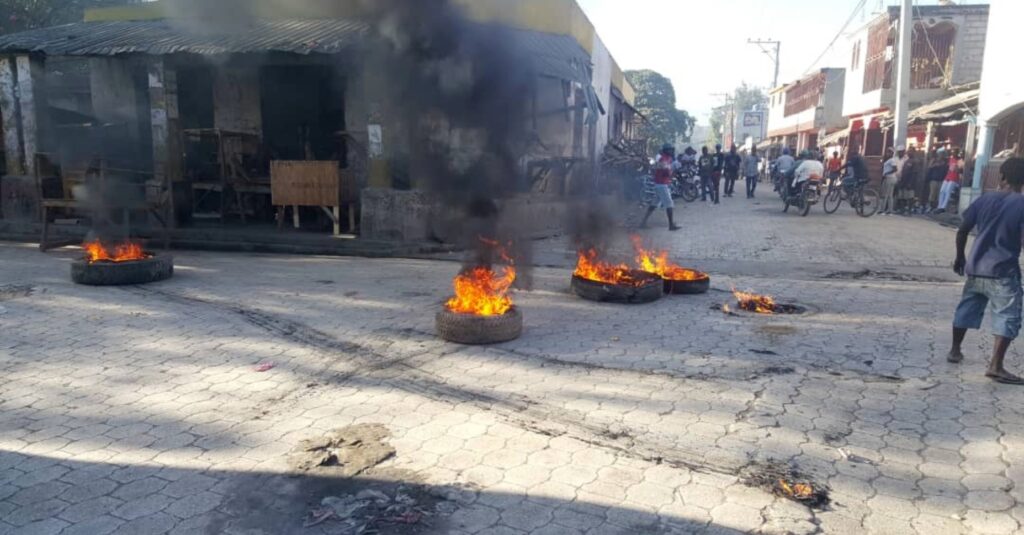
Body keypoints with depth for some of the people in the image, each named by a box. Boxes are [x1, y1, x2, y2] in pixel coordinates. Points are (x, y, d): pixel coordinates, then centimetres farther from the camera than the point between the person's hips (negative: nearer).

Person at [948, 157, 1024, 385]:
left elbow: (962, 231, 5)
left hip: (976, 267, 5)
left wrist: (960, 258, 17)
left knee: (966, 309, 19)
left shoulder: (985, 199, 3)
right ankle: (996, 366, -10)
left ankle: (955, 350, 32)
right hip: (1003, 271, -5)